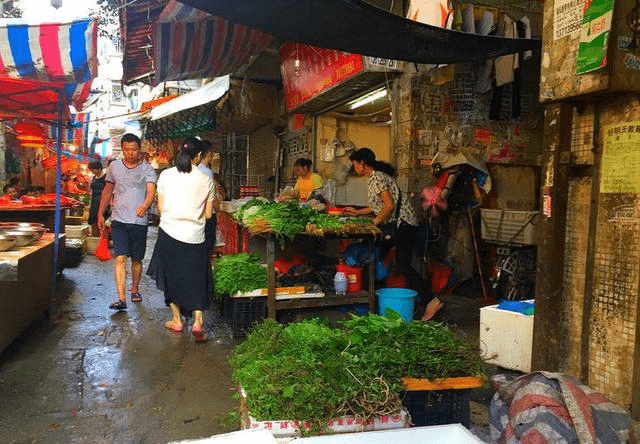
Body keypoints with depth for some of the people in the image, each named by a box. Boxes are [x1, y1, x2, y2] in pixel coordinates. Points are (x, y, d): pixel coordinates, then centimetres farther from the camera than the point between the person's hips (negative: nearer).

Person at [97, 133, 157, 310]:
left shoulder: (147, 169, -1)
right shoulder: (114, 166, 9)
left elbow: (151, 191, -17)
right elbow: (107, 191, 18)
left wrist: (144, 205, -37)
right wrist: (100, 214, 16)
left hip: (139, 221, -1)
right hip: (119, 220, 1)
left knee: (136, 259, 11)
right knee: (120, 258, -11)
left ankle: (135, 289, 33)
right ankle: (121, 299, -14)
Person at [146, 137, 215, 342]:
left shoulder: (166, 175, -1)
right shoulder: (206, 180, -2)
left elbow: (160, 207, 2)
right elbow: (208, 214, 2)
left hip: (169, 232, 1)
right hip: (195, 236, -1)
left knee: (172, 277, 16)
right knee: (196, 280, 8)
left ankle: (176, 320, 24)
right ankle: (198, 321, -5)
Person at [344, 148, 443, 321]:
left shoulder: (377, 178, -13)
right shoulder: (373, 178, 18)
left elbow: (389, 206, -20)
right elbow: (379, 206, 24)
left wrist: (373, 223, -12)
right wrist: (357, 212, 27)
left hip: (403, 225, -10)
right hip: (395, 224, 10)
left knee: (403, 267, -13)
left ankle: (432, 301, -10)